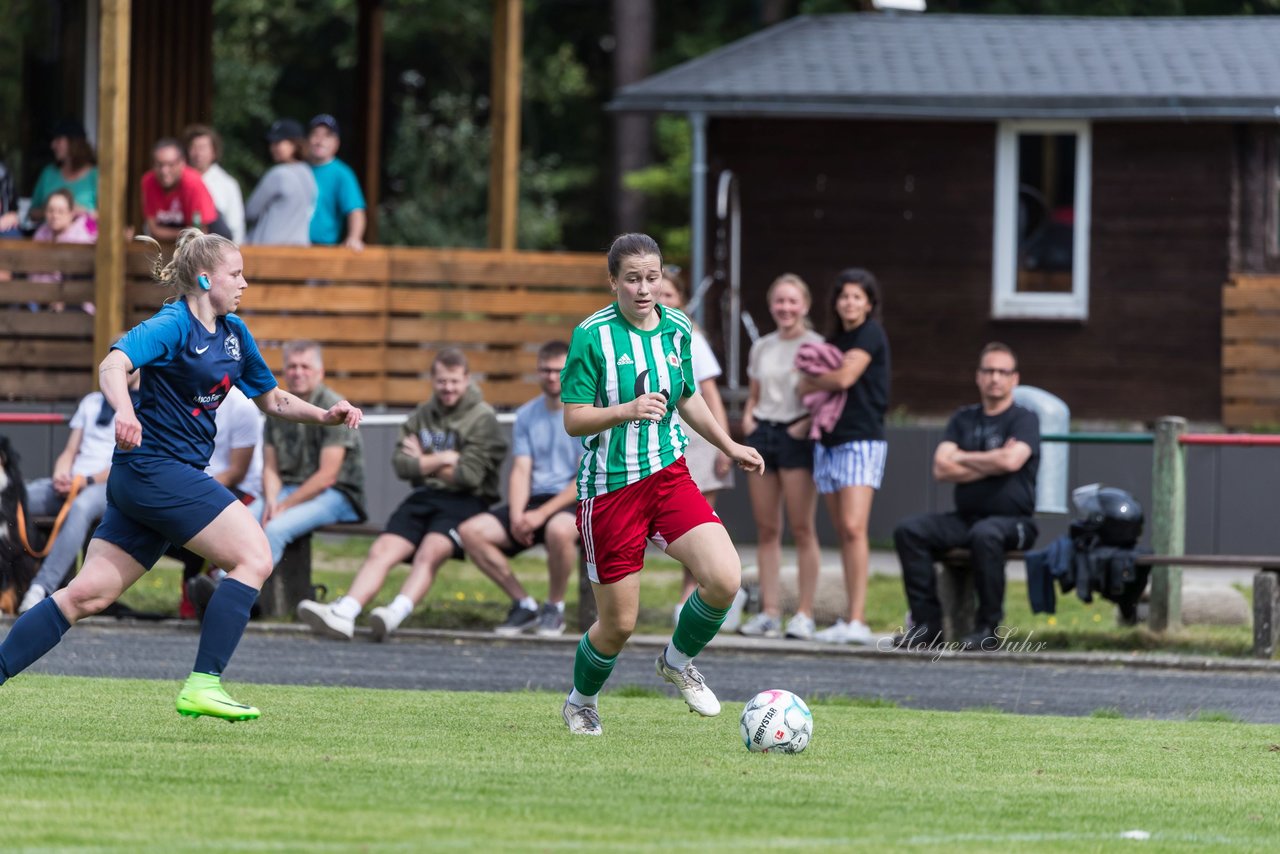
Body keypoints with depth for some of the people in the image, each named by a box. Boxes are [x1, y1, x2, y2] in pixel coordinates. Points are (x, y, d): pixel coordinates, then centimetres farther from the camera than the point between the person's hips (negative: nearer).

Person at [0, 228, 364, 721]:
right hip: (155, 469, -9)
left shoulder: (234, 333, 15)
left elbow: (270, 399, 27)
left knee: (89, 594, 4)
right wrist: (125, 411, -47)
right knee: (254, 557, -12)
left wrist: (324, 416, 11)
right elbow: (113, 365, -28)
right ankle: (202, 686, -16)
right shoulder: (173, 325, -11)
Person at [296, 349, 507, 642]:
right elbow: (401, 464, 6)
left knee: (430, 551, -32)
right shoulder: (421, 416, 18)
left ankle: (397, 613, -52)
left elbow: (469, 475, -9)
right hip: (424, 497, 5)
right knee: (381, 550, -18)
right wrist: (442, 460, -5)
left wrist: (424, 462, 1)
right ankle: (343, 614, -35)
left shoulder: (482, 418, 1)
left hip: (463, 501, -5)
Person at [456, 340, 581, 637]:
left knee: (559, 529, -41)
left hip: (572, 502, -6)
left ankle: (555, 607, -15)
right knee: (470, 530, -16)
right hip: (534, 501, 6)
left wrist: (542, 514, -19)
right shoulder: (527, 415, 13)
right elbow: (521, 471, 6)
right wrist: (516, 517, -13)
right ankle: (523, 604, -5)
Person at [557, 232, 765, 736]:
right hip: (610, 487, -4)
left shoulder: (676, 329, 5)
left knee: (724, 579, -16)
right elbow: (573, 420, -13)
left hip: (668, 474, 4)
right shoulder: (592, 336, -12)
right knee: (619, 624, 0)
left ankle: (678, 661, 13)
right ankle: (581, 702, 31)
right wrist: (628, 410, -29)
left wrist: (729, 446, 22)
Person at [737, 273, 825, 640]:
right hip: (762, 433, 6)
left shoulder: (815, 346, -2)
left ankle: (805, 614, -6)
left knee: (802, 529, -6)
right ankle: (769, 612, 5)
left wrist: (809, 422, -18)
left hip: (796, 436, -6)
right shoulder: (761, 348, 15)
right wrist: (748, 418, 6)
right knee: (766, 529, 4)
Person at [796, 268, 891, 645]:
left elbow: (845, 377, -14)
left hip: (862, 440, -8)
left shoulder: (871, 333, -4)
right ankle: (849, 620, 5)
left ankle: (857, 621, -24)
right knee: (842, 532, 5)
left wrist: (810, 384, 2)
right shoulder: (834, 339, 19)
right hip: (829, 441, 8)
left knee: (853, 528, -18)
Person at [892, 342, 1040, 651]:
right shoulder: (964, 419, 16)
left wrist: (962, 458, -5)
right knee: (909, 530, -18)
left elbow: (1012, 460, -18)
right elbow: (941, 469, 2)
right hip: (965, 517, 5)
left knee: (985, 534, -39)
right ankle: (927, 622, -19)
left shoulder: (1024, 420, 2)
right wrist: (991, 465, -7)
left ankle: (988, 625, -27)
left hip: (1013, 519, -5)